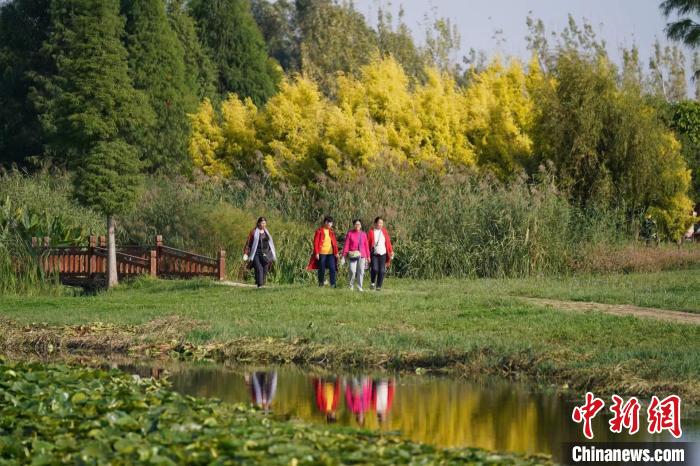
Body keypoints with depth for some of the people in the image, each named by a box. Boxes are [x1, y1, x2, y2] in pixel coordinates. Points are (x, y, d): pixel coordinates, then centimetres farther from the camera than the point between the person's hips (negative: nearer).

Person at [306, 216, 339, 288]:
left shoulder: (331, 231, 10)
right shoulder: (319, 231, -4)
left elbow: (334, 242, 12)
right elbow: (316, 242, -6)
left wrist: (336, 252, 6)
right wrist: (316, 253, -12)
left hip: (330, 253, 4)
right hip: (322, 253, -4)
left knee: (332, 268, -6)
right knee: (322, 269, 4)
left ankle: (333, 284, -5)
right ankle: (321, 283, 16)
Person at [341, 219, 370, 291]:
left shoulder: (363, 234, 9)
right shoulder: (350, 233, 2)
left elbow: (366, 245, 11)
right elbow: (346, 244, 0)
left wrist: (368, 256, 10)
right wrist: (344, 255, -5)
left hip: (361, 255, 2)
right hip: (352, 255, -2)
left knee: (361, 272, 1)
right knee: (352, 271, -10)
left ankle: (359, 287, 9)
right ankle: (351, 286, 7)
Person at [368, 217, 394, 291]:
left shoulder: (384, 231, 7)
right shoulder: (371, 232, -3)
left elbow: (388, 242, 10)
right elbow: (368, 243, -3)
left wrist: (391, 251, 6)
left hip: (383, 254, 3)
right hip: (374, 254, -3)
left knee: (382, 271, 0)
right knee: (374, 269, -17)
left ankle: (379, 286, 11)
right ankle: (373, 282, 8)